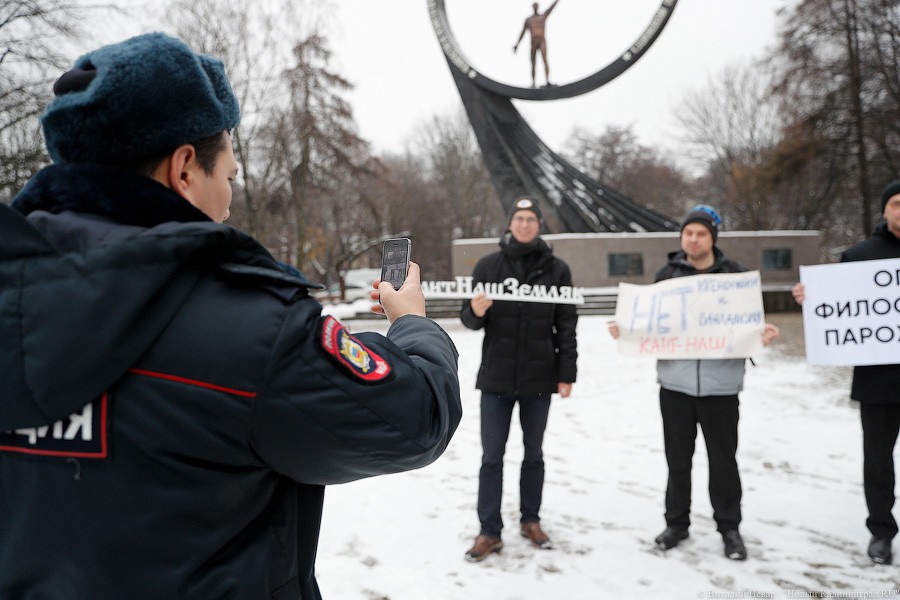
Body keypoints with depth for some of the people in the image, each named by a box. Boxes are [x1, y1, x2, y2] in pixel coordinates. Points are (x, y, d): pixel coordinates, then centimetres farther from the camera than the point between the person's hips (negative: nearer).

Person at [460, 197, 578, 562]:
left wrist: (567, 374, -3)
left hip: (539, 378, 1)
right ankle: (490, 532, 11)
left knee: (534, 453, 14)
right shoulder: (489, 265, 0)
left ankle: (530, 520, 29)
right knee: (492, 456, 2)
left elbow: (566, 325, 1)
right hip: (496, 377, 0)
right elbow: (469, 319, 3)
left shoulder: (556, 268, 1)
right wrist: (475, 312, -21)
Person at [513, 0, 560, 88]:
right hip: (533, 43, 2)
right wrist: (517, 44, 20)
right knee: (533, 64, 3)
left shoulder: (543, 16, 15)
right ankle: (533, 82, 10)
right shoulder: (528, 20, 17)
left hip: (542, 42, -2)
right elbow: (523, 32, 22)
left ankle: (547, 81, -30)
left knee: (545, 60, -19)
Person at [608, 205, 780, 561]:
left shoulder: (735, 274, 2)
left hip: (720, 384, -1)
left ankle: (729, 527, 24)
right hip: (675, 383, 1)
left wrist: (765, 335, -17)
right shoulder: (666, 275, 6)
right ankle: (676, 523, 26)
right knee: (678, 458, 11)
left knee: (723, 459, 8)